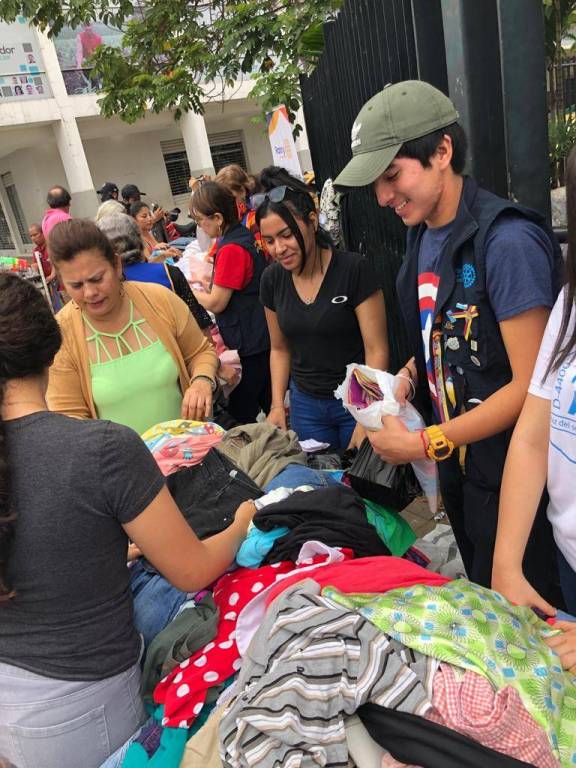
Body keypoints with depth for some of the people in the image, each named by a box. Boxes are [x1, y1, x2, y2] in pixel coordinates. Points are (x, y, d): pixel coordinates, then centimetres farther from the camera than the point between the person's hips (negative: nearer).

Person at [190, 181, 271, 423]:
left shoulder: (231, 249, -20)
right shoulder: (243, 236, 8)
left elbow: (216, 303, -16)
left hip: (249, 345, -9)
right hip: (262, 338, 9)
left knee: (240, 414, 3)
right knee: (269, 401, 19)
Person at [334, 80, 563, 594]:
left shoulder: (507, 240, -22)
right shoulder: (422, 235, 4)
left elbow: (530, 386, -22)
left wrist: (424, 445, -19)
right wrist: (407, 376, -3)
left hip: (509, 473, -7)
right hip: (458, 462, 8)